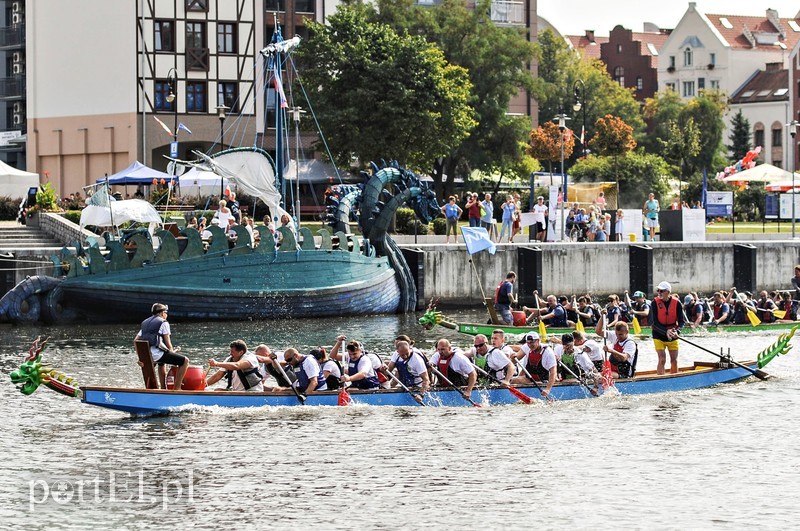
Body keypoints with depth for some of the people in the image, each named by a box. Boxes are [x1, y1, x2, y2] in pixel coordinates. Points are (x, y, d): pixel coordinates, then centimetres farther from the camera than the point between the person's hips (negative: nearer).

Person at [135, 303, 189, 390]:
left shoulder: (145, 323, 22)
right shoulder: (163, 322, 2)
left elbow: (136, 340, 17)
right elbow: (168, 343, -3)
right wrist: (172, 352, 13)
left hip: (146, 356, 8)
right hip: (157, 353, -8)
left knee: (161, 362, 42)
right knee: (185, 361, -4)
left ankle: (163, 388, 45)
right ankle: (176, 388, -7)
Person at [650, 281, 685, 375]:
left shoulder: (677, 303, -10)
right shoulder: (655, 303, -13)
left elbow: (682, 321, -6)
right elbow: (655, 323, -16)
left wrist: (677, 331, -26)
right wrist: (666, 331, -30)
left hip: (673, 335, 2)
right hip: (659, 335, -2)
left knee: (674, 360, 8)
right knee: (662, 360, -11)